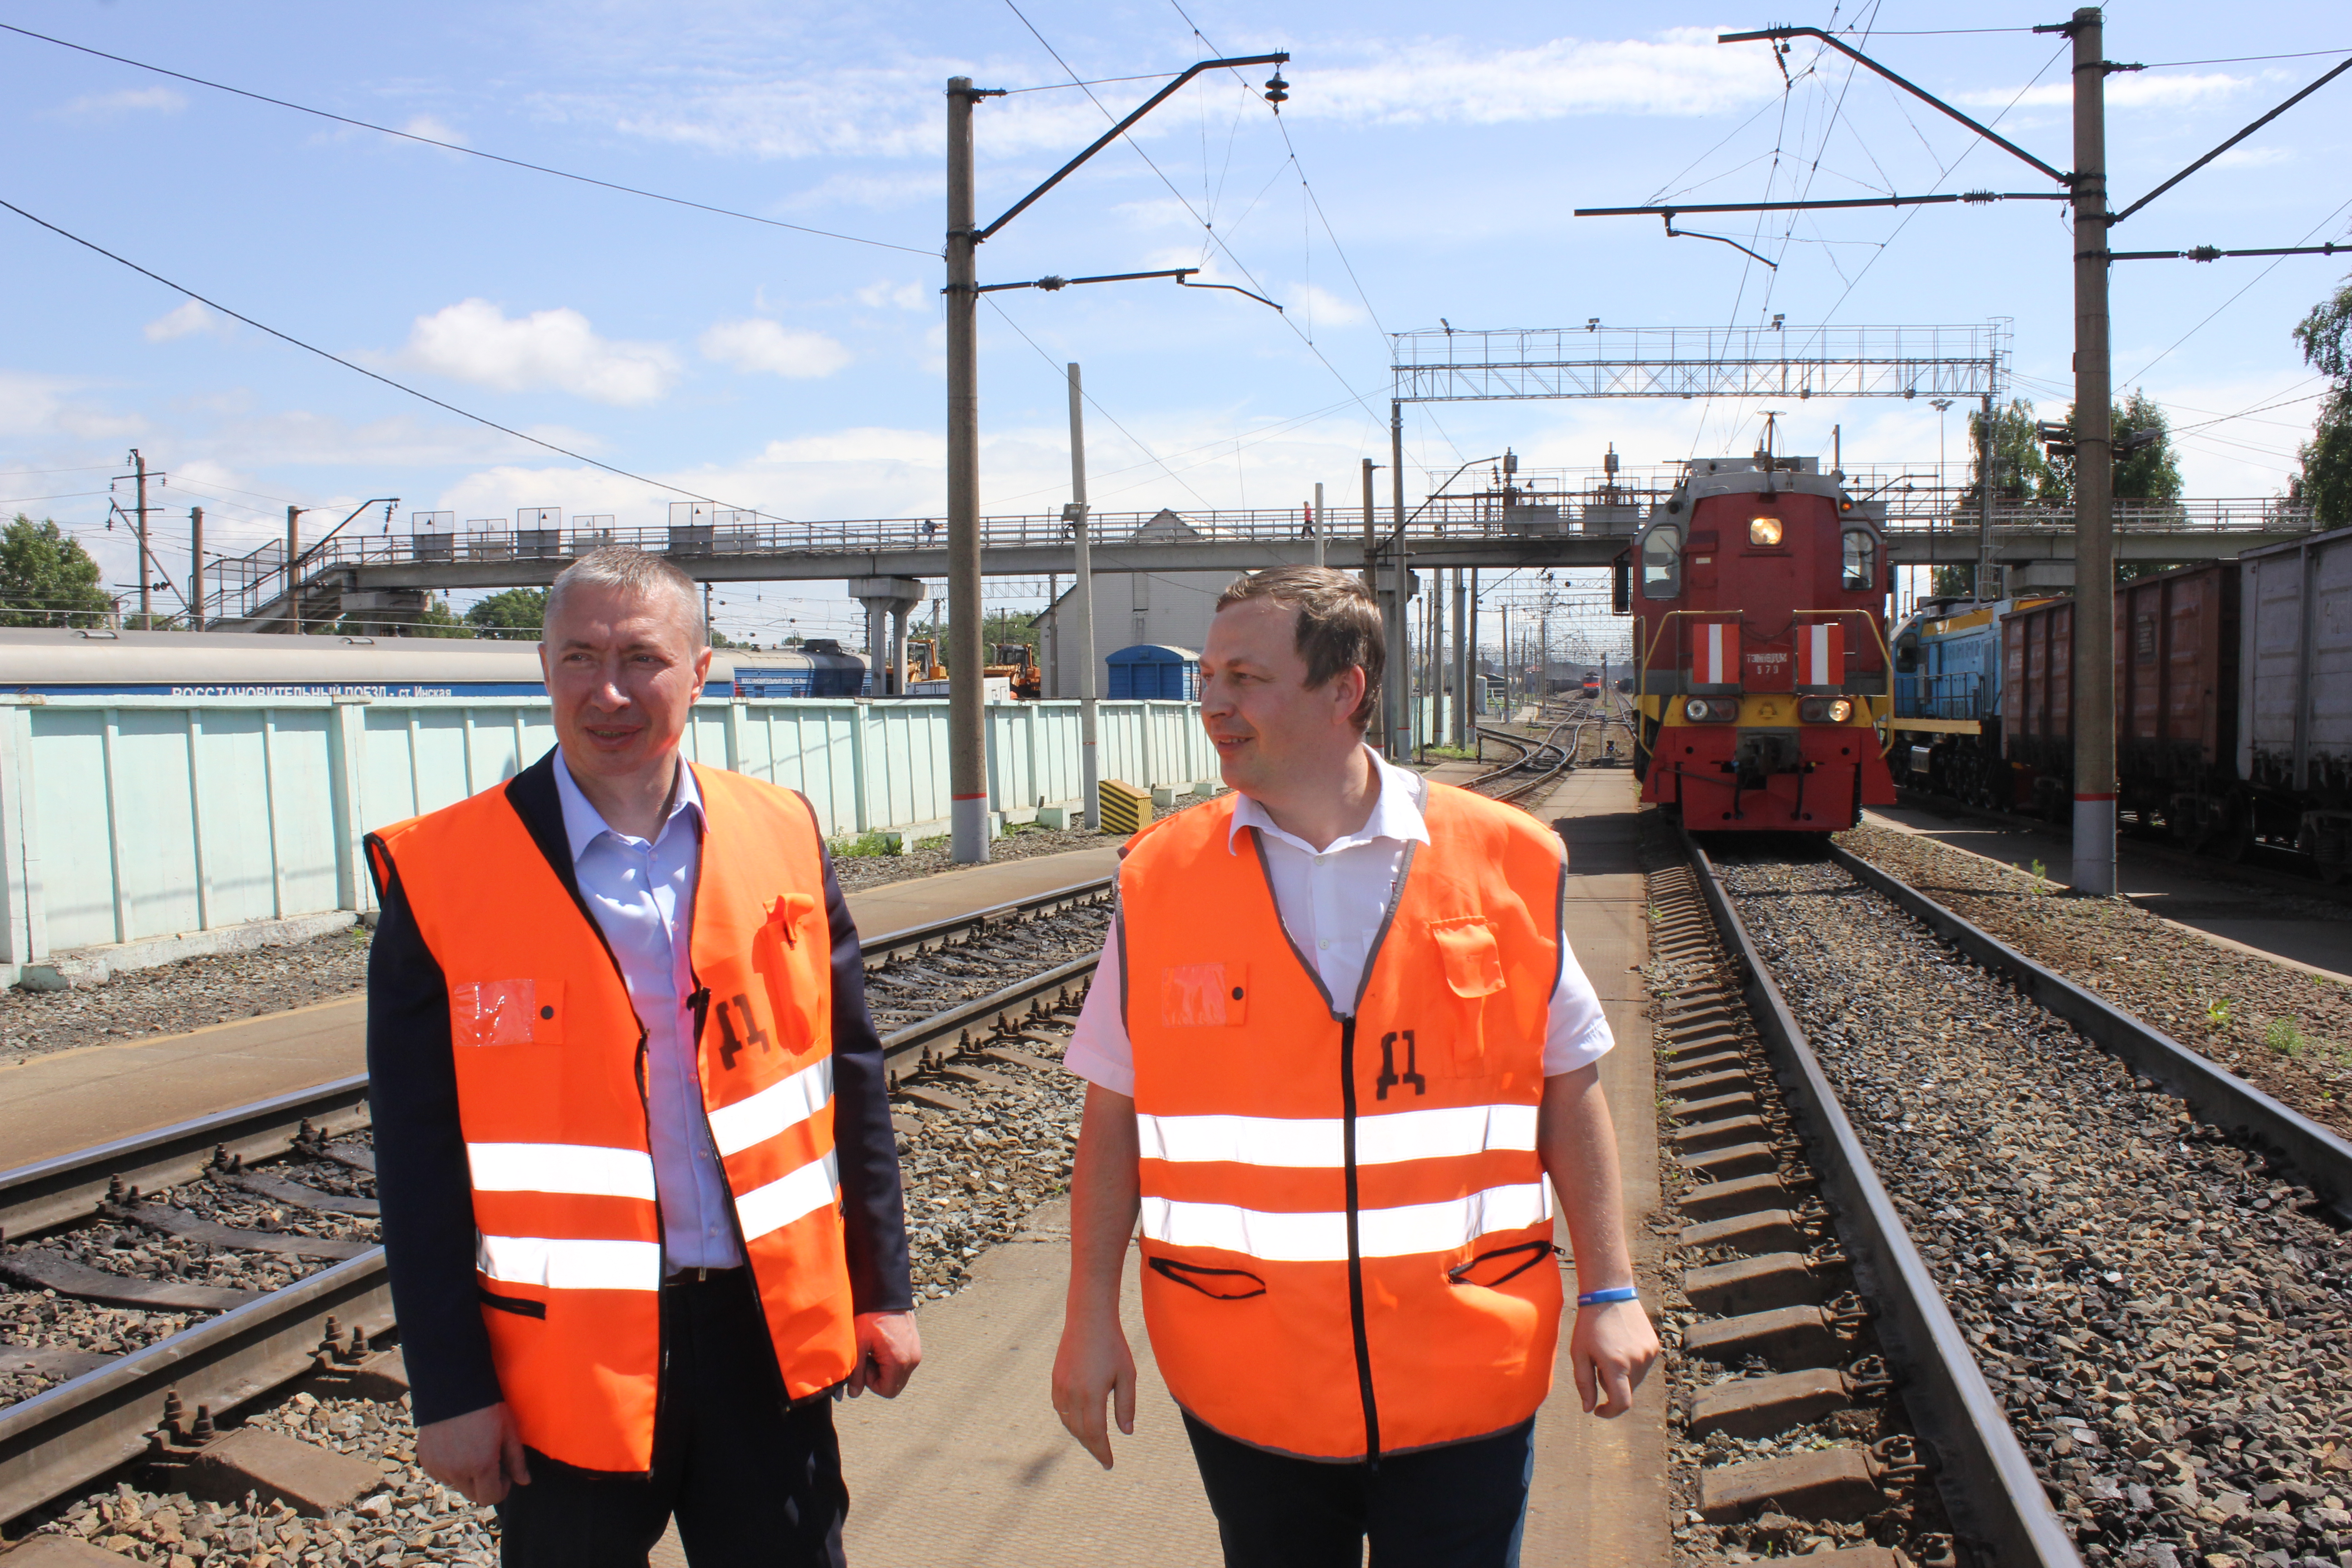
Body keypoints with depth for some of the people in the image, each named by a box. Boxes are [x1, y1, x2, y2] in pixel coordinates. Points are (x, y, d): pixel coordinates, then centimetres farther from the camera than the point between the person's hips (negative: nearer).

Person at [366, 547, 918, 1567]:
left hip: (769, 1332, 2)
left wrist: (882, 1289, 5)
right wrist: (449, 1389, -6)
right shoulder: (440, 874, -7)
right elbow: (419, 1163, -5)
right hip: (567, 1359, -2)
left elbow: (850, 1079, 5)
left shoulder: (783, 838, 0)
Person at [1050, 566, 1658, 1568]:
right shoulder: (1159, 878, -4)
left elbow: (1567, 1086, 3)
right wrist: (1090, 1318, 0)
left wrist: (1609, 1293, 2)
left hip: (1464, 1378, 0)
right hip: (1245, 1386, 1)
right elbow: (1114, 1113, 1)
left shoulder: (1508, 863, -6)